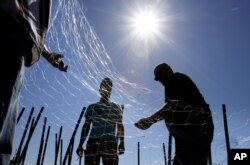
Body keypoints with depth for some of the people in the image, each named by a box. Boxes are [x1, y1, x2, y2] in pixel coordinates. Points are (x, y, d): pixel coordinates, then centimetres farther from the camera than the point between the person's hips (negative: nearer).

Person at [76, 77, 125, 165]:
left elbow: (120, 126, 13)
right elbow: (86, 126, 16)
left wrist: (121, 143, 0)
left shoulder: (116, 108, 17)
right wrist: (80, 145, 8)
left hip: (110, 141, -1)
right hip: (93, 141, 2)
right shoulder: (92, 107, 18)